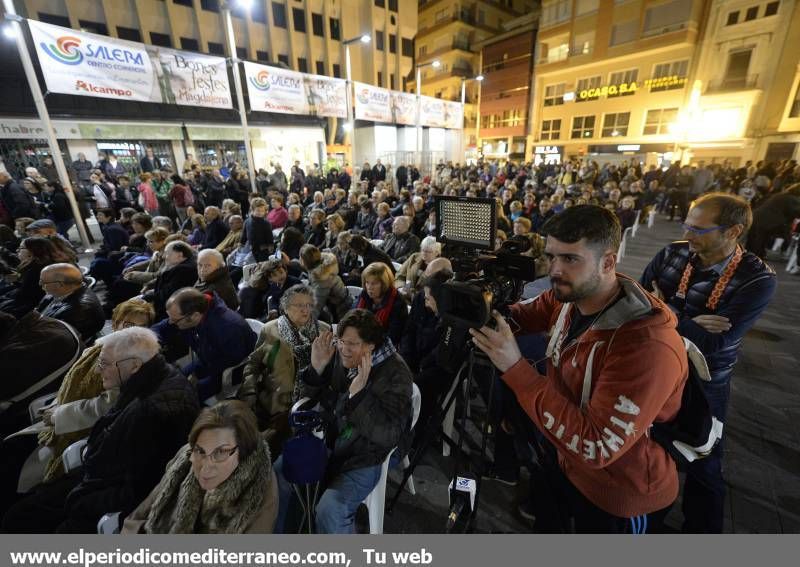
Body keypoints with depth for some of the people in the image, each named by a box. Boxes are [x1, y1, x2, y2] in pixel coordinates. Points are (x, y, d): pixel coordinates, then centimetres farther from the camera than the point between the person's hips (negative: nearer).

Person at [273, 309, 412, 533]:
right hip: (333, 439, 6)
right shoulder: (339, 354, -9)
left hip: (365, 457, -5)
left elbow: (388, 436, -28)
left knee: (330, 510, -24)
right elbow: (320, 397, 5)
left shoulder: (394, 374, -23)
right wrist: (316, 369, -17)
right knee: (278, 472, -2)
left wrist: (359, 393, -40)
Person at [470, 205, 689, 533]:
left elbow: (595, 446, -37)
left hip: (620, 498, -6)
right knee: (545, 519, 30)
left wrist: (515, 368, -40)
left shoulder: (649, 346, -37)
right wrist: (487, 312, -18)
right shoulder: (571, 297, -14)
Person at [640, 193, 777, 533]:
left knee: (702, 466, 18)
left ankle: (700, 529, 45)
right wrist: (688, 322, -25)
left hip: (702, 386, -3)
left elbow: (712, 342, -27)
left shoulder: (757, 279, -18)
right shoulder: (672, 254, -9)